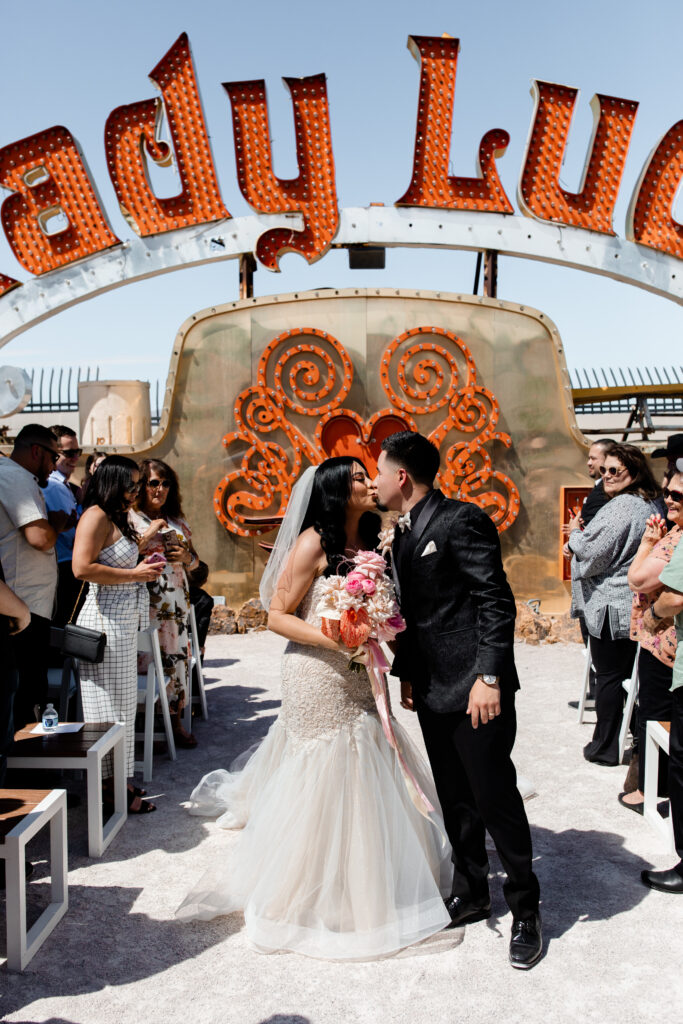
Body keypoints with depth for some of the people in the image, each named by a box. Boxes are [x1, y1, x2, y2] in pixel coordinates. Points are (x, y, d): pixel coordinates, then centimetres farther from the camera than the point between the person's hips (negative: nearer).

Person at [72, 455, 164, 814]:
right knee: (108, 704, -2)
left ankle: (118, 782, 22)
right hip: (106, 622, -10)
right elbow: (82, 568, -23)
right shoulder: (96, 516, -13)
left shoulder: (115, 518, 17)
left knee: (121, 704, 13)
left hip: (124, 622, 10)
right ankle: (112, 790, 7)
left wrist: (143, 565, 13)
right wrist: (134, 574, -17)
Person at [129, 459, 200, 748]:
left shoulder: (177, 520, 18)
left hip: (176, 601, 5)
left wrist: (186, 556, 2)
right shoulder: (130, 518, 2)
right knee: (146, 659, -10)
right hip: (144, 601, -5)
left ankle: (175, 721, 13)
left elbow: (195, 561, 24)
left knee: (177, 656, 3)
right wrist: (149, 535, -13)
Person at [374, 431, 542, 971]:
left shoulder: (462, 520, -14)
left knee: (495, 796, 1)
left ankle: (526, 910, 19)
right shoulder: (405, 533, 13)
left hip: (475, 688, -8)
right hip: (432, 689, 8)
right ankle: (471, 895, 33)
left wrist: (489, 677, -22)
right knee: (455, 800, 17)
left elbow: (497, 602, -18)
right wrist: (406, 673, 16)